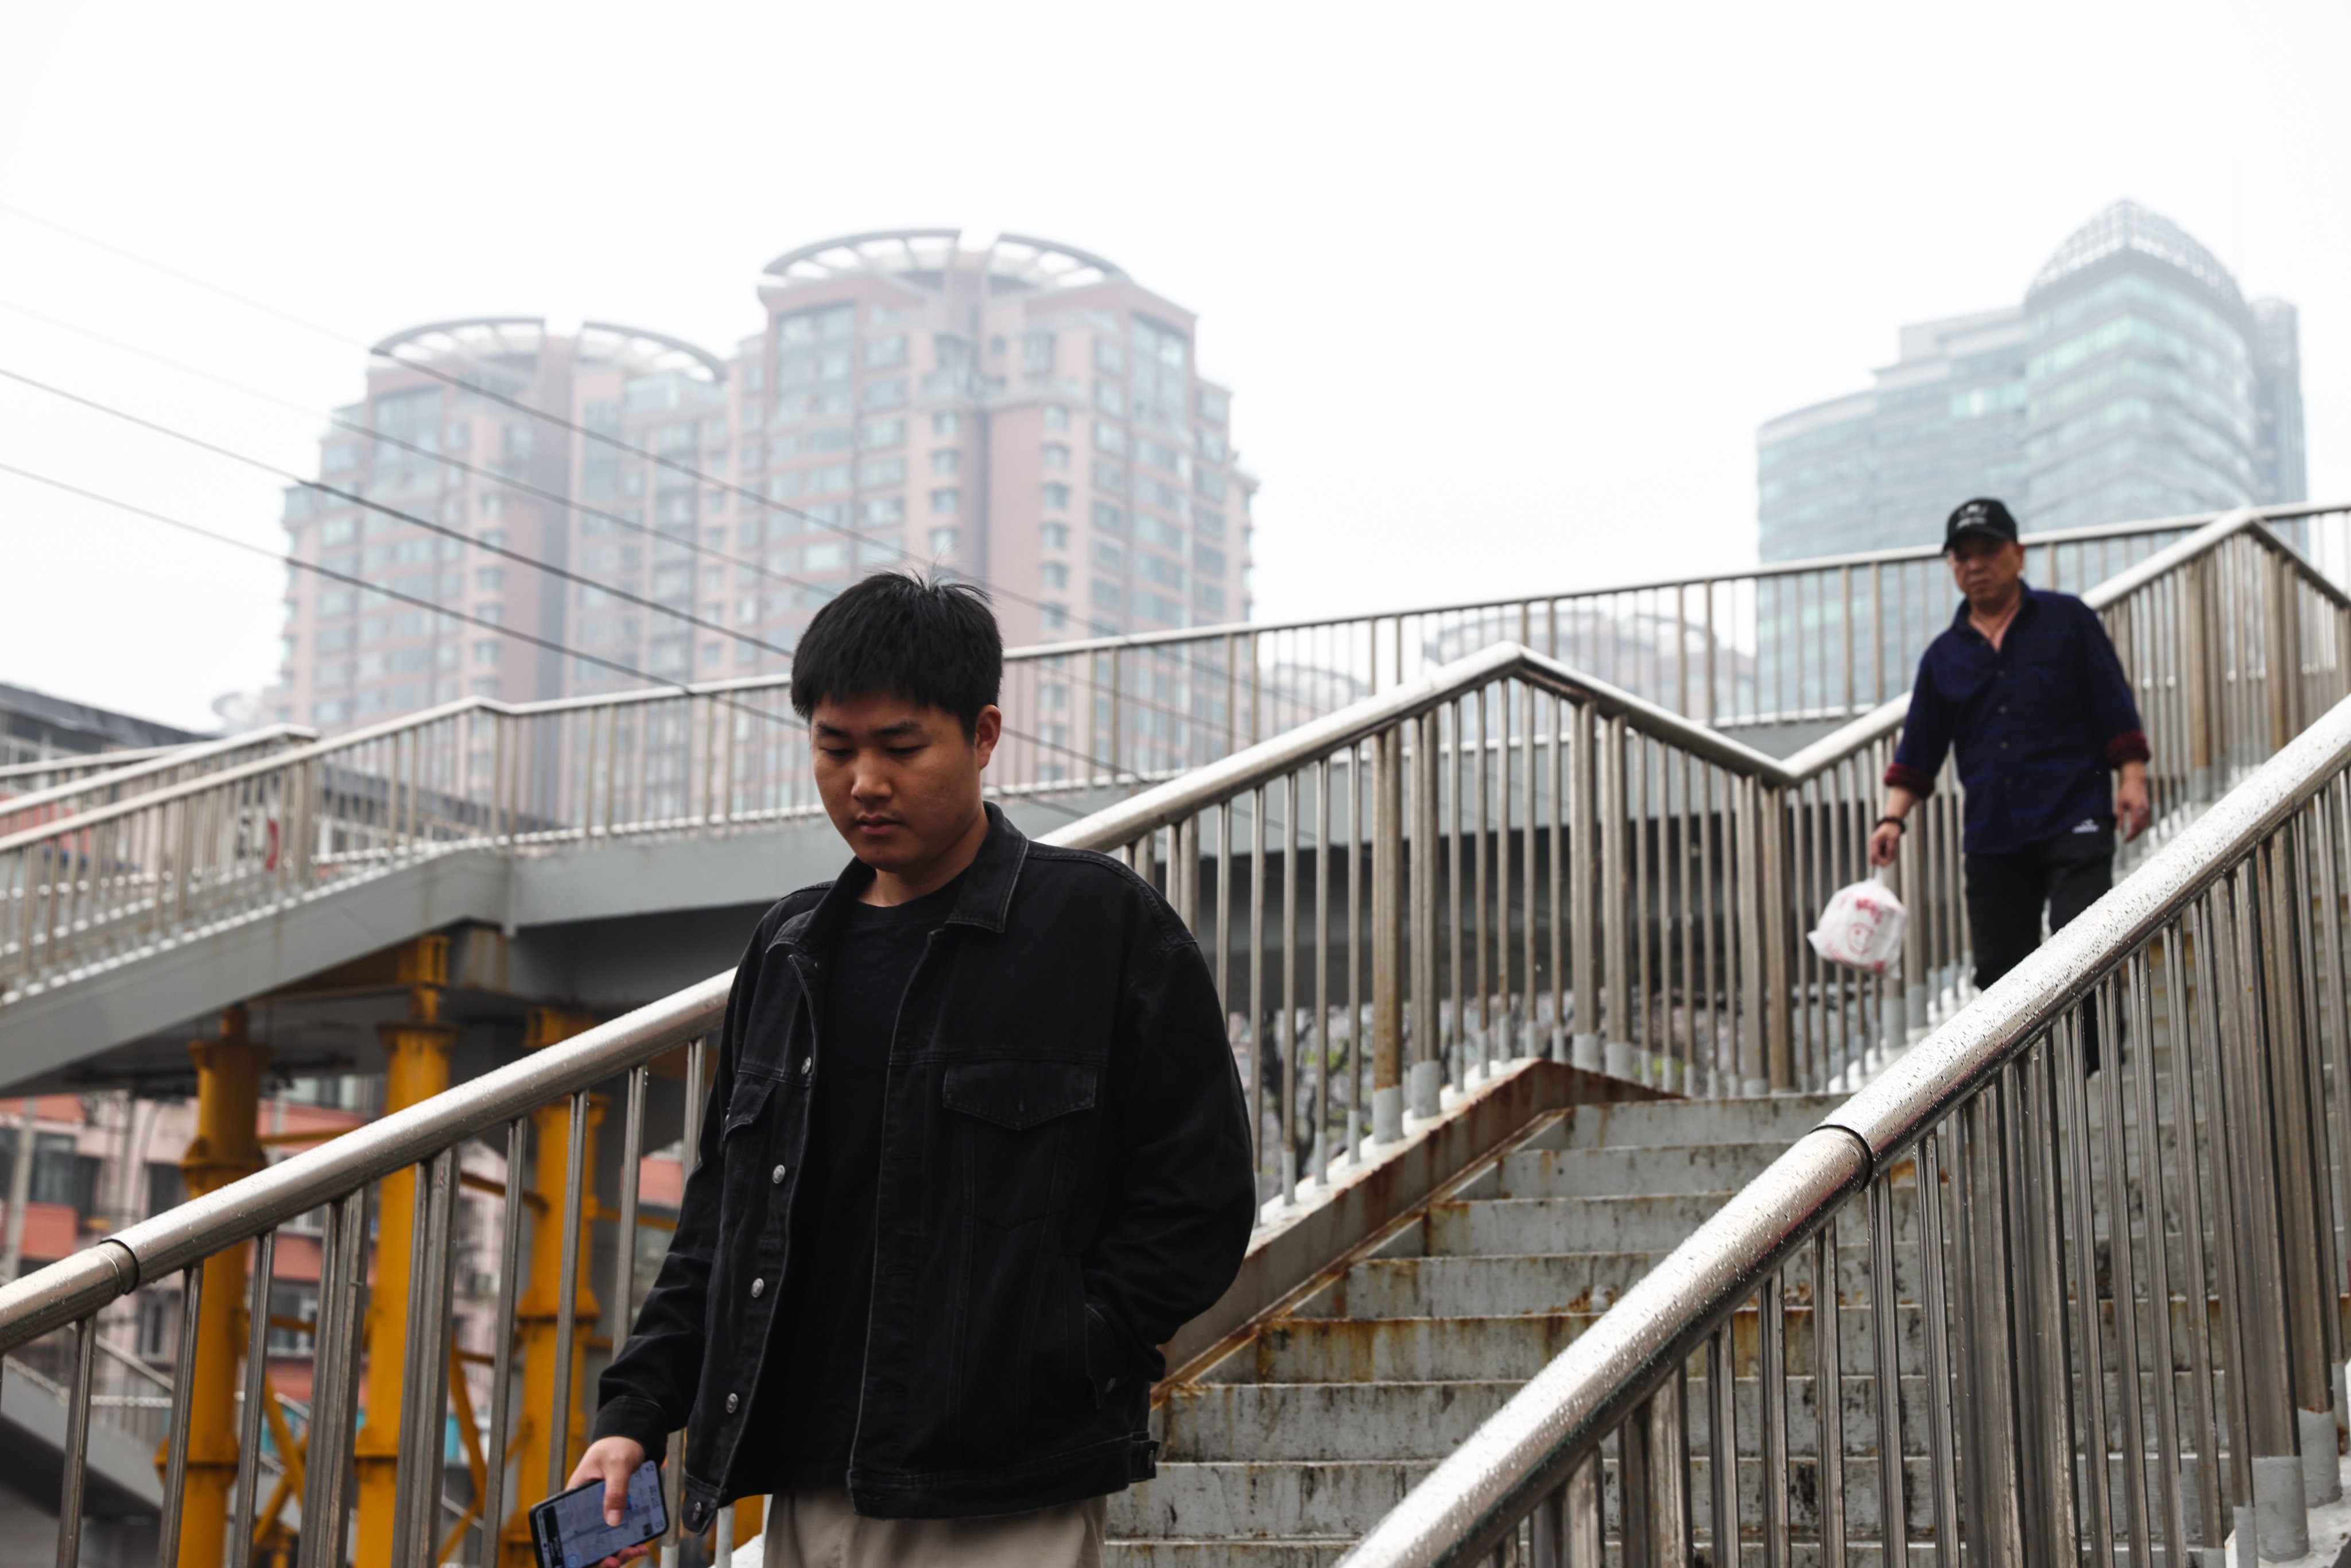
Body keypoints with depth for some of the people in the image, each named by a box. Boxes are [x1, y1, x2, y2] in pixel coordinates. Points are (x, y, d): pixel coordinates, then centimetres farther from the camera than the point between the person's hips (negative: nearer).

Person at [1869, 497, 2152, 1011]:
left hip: (2073, 820, -4)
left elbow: (2114, 709, 4)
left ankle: (2100, 1050, -11)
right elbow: (1918, 751, 14)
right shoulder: (1943, 654, 15)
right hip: (1990, 835, 4)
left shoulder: (2068, 620, 7)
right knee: (1999, 968, 3)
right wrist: (1893, 817, 3)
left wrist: (2132, 779, -6)